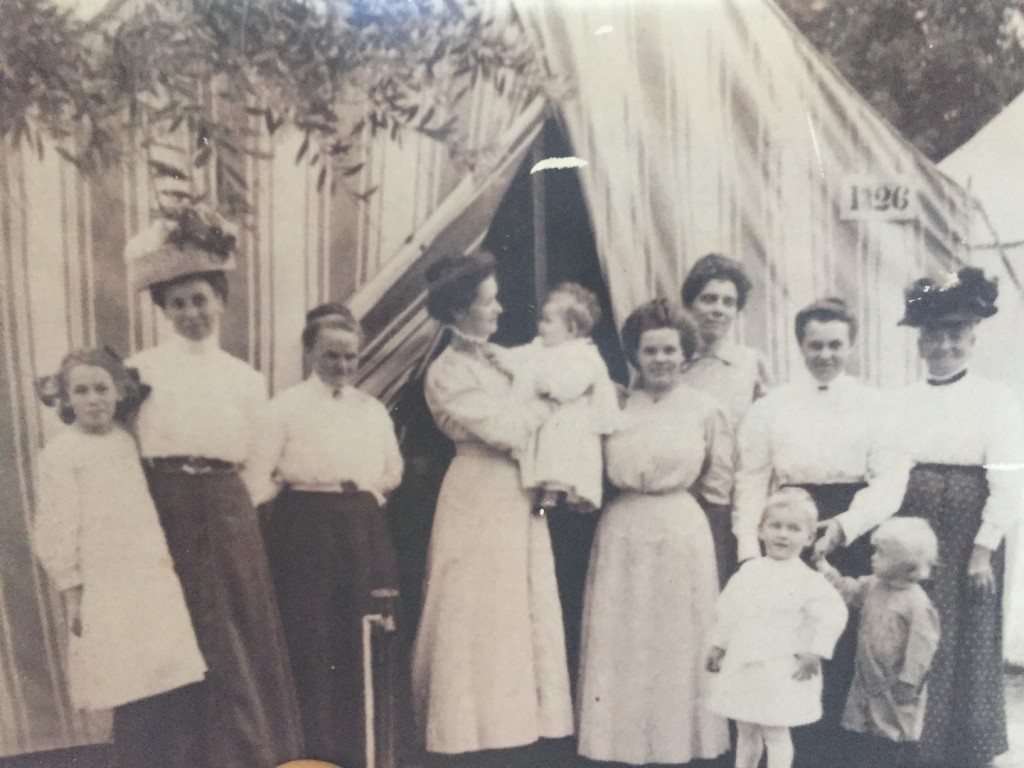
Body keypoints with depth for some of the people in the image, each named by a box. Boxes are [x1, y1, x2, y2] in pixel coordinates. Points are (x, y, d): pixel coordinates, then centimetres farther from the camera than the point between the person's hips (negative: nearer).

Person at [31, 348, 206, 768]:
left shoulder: (128, 439, 10)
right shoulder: (60, 453, -7)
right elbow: (55, 531, -7)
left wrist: (165, 568, 14)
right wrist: (72, 596, -9)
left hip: (153, 583, 5)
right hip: (107, 593, -5)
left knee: (168, 690, 4)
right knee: (133, 701, -5)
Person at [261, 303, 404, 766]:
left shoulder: (373, 409, 15)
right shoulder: (287, 405, 1)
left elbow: (393, 472, 18)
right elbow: (264, 471, -6)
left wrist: (369, 487, 5)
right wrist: (302, 483, -5)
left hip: (364, 530, 4)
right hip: (306, 529, -4)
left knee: (365, 640, 6)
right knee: (312, 640, -3)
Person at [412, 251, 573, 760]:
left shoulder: (498, 358, 12)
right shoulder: (447, 374, -11)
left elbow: (530, 419, 14)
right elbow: (503, 428, -18)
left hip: (519, 501, 7)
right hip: (482, 504, -7)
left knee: (518, 615, 10)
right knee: (480, 620, 0)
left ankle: (510, 725, 20)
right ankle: (477, 740, 9)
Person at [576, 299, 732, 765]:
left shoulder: (706, 410, -2)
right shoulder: (616, 407, 3)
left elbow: (717, 485, 4)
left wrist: (669, 492, 7)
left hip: (682, 534, -2)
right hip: (621, 534, 2)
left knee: (676, 640, 7)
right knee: (620, 643, 7)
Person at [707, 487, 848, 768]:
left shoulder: (807, 581, -11)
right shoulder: (749, 572, 4)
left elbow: (831, 614, -15)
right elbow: (726, 610, 12)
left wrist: (812, 653, -15)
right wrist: (718, 646, 14)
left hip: (781, 672, -5)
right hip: (741, 666, 5)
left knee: (776, 733, 3)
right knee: (745, 731, 16)